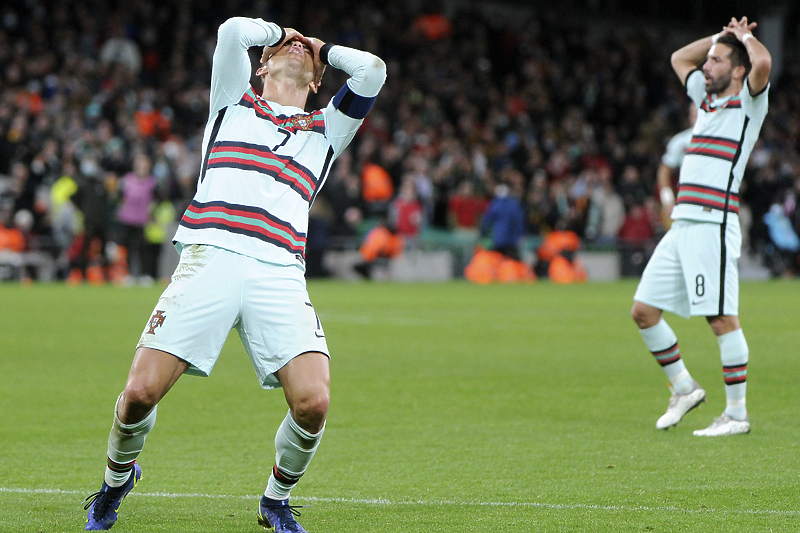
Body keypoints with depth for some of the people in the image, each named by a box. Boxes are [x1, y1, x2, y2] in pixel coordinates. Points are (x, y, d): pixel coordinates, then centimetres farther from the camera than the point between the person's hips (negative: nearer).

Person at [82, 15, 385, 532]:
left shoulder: (327, 129, 27)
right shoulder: (234, 101, 23)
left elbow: (371, 69, 14)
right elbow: (234, 30, 7)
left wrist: (325, 51, 29)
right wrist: (277, 32, 25)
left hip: (279, 273, 1)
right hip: (210, 257, -1)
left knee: (313, 402, -18)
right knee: (141, 393, -12)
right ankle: (117, 479, 20)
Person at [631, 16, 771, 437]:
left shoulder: (749, 105, -2)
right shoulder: (707, 99, 19)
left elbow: (763, 63, -23)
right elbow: (679, 58, 35)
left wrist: (744, 37, -4)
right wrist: (721, 36, 23)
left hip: (714, 225, -8)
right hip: (681, 225, 8)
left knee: (722, 319, -7)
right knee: (643, 311, 6)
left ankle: (737, 414, -1)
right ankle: (684, 389, 20)